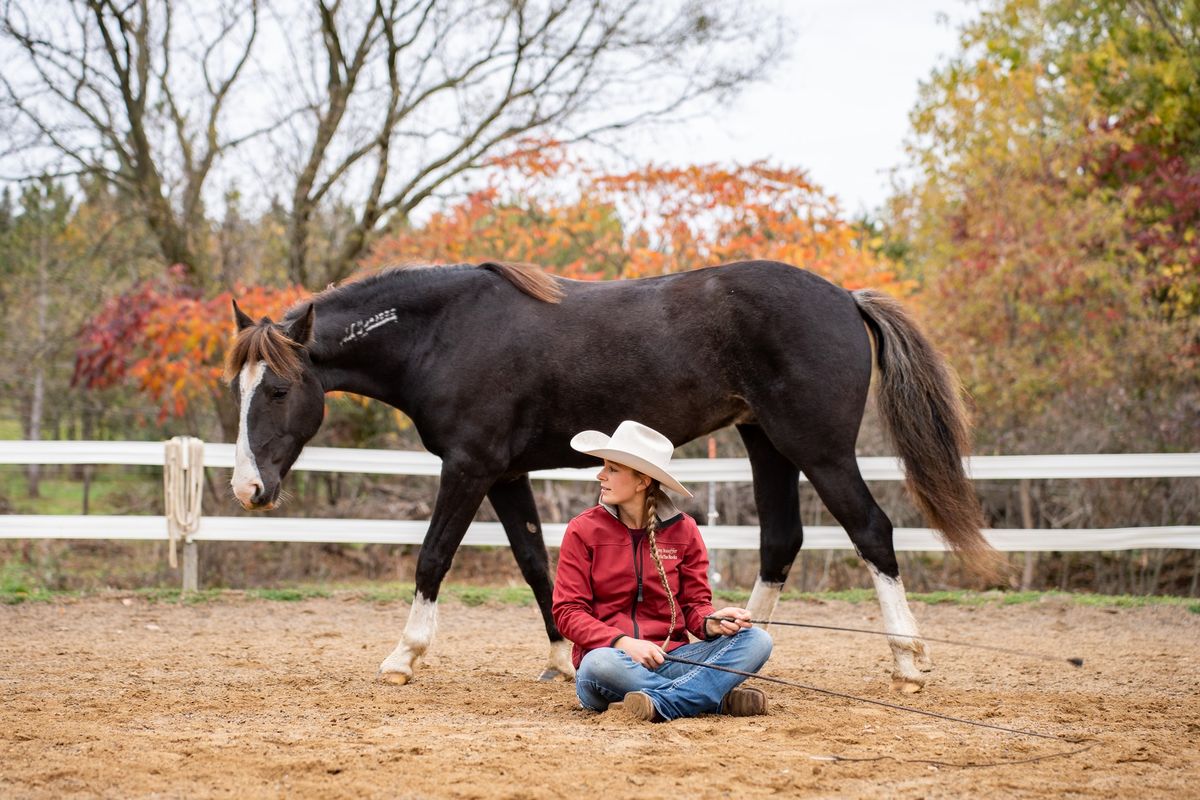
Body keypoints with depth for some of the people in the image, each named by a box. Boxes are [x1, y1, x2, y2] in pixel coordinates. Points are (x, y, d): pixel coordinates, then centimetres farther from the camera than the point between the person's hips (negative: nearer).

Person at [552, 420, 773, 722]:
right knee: (599, 664, -40)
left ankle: (661, 702, -38)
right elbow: (568, 611, -4)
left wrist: (711, 623, -17)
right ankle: (717, 697, -30)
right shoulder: (583, 530, 0)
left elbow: (695, 603, 8)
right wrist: (622, 642, -21)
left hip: (669, 659, 3)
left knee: (756, 640, -20)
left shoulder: (683, 530, 6)